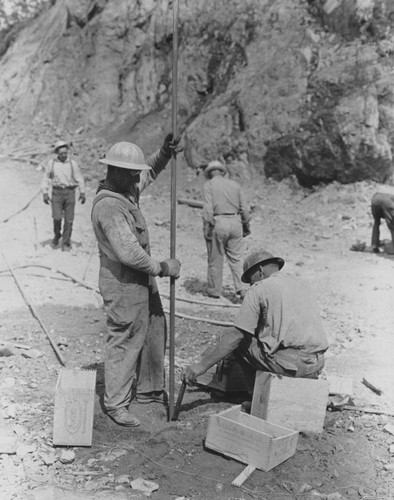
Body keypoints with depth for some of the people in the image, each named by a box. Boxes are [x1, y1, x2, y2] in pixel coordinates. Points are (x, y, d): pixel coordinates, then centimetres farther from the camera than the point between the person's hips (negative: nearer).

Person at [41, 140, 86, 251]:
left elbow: (79, 178, 2)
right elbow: (46, 178, 5)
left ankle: (66, 243, 9)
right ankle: (57, 236, 20)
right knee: (57, 217, -9)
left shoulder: (73, 163, 0)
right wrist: (45, 193, -2)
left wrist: (82, 193, -5)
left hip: (70, 192, 0)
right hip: (57, 193, 0)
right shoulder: (51, 163, 1)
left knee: (69, 219, -1)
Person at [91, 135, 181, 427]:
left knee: (154, 334, 19)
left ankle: (149, 390, 35)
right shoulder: (108, 206, -25)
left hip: (143, 281, 10)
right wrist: (162, 268, -19)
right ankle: (116, 403, 19)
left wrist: (165, 153, 5)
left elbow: (149, 174, 24)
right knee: (125, 342, 2)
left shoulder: (126, 191, 5)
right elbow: (129, 253, -31)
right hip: (123, 285, -10)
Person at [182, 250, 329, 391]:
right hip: (317, 365, 7)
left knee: (239, 342, 13)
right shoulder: (301, 284, 19)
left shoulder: (258, 290, -1)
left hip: (289, 363, -7)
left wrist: (202, 366, -3)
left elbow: (236, 335, -7)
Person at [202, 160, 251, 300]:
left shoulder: (209, 185, 1)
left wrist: (207, 227, -9)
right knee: (236, 258, 7)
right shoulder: (235, 184, 12)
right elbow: (243, 207, 12)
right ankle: (242, 288, -3)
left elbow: (208, 208, -10)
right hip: (235, 222, 4)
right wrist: (246, 225, 20)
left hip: (218, 222, -3)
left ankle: (214, 290, 17)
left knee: (215, 259, 7)